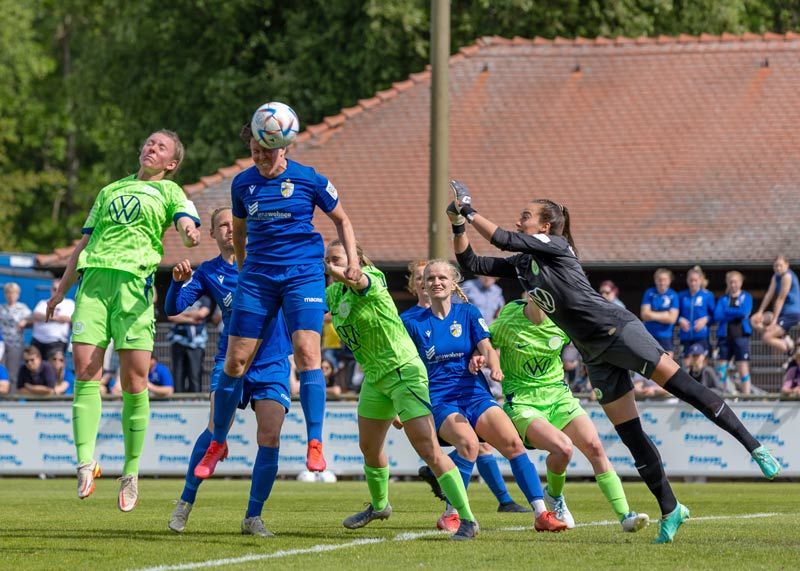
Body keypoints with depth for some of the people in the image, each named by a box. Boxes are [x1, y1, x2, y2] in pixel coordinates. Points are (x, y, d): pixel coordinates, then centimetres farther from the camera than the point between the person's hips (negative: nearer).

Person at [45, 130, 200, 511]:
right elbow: (84, 243, 30)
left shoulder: (169, 192, 16)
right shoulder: (110, 191, 28)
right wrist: (61, 289, 25)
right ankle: (86, 463, -14)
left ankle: (131, 472, 3)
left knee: (134, 382, -7)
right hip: (93, 279, 3)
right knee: (85, 370, -12)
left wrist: (189, 233, -28)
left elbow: (188, 224, -3)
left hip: (134, 280, -3)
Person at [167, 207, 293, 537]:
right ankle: (186, 502, 0)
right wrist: (178, 281, -21)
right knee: (217, 430, -17)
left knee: (269, 438, -9)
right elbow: (173, 308, -2)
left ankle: (253, 517, 1)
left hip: (272, 364, 1)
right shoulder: (208, 272, 5)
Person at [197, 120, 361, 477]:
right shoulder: (242, 183, 5)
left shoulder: (309, 180, -3)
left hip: (303, 274, -3)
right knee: (235, 360, 0)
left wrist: (352, 262, -1)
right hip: (257, 276, 3)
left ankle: (315, 444, -16)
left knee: (307, 353, -19)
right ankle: (217, 442, 16)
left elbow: (341, 220, 9)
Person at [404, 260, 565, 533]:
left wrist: (494, 366, -25)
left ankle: (542, 514, -19)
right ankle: (451, 514, -19)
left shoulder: (469, 313, 9)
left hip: (475, 395, 2)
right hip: (439, 402, -2)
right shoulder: (414, 323, 6)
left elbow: (487, 349, -3)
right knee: (468, 442, -32)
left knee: (513, 443, -19)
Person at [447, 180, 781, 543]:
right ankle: (669, 511, 4)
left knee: (684, 387, -15)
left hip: (617, 330, -7)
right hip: (595, 355, 7)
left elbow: (504, 240, -16)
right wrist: (458, 224, 3)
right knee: (631, 437, 2)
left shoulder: (555, 245, -5)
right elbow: (471, 263, 16)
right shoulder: (521, 264, 16)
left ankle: (753, 446, -13)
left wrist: (469, 212, -8)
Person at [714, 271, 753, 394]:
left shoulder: (746, 297, 8)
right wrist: (736, 314, -8)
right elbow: (717, 316, -2)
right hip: (724, 336, 3)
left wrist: (727, 311, -3)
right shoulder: (723, 299, 14)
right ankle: (725, 392, 8)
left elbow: (744, 313, -10)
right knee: (721, 368, -2)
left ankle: (746, 394, -6)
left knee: (743, 369, -6)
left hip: (740, 336, -3)